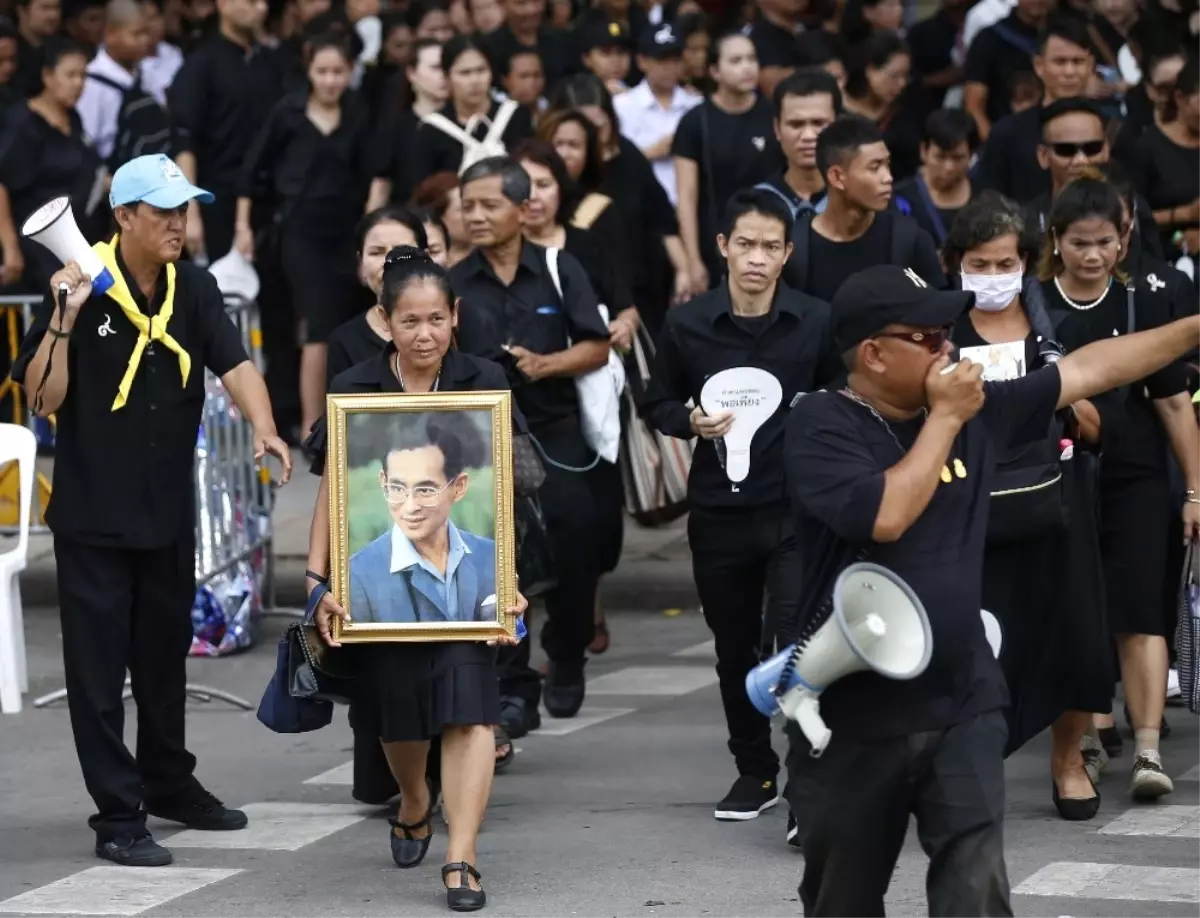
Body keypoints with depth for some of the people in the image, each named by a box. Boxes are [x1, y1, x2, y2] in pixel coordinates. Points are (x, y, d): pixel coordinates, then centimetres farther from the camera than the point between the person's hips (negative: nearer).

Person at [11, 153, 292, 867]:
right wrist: (64, 320, -28)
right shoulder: (83, 290, -13)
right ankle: (118, 815, 3)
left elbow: (234, 363, -13)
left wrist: (265, 428, -31)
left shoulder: (194, 290, 0)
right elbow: (42, 399, -15)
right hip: (94, 514, -5)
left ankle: (170, 783, 35)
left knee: (165, 658, 20)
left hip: (170, 512, 5)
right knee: (99, 670, -2)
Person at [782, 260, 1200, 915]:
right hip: (859, 715, -3)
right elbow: (884, 516, -27)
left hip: (963, 709, 3)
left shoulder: (975, 410, 4)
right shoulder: (821, 425, -12)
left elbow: (1089, 369, 11)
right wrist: (944, 419, -16)